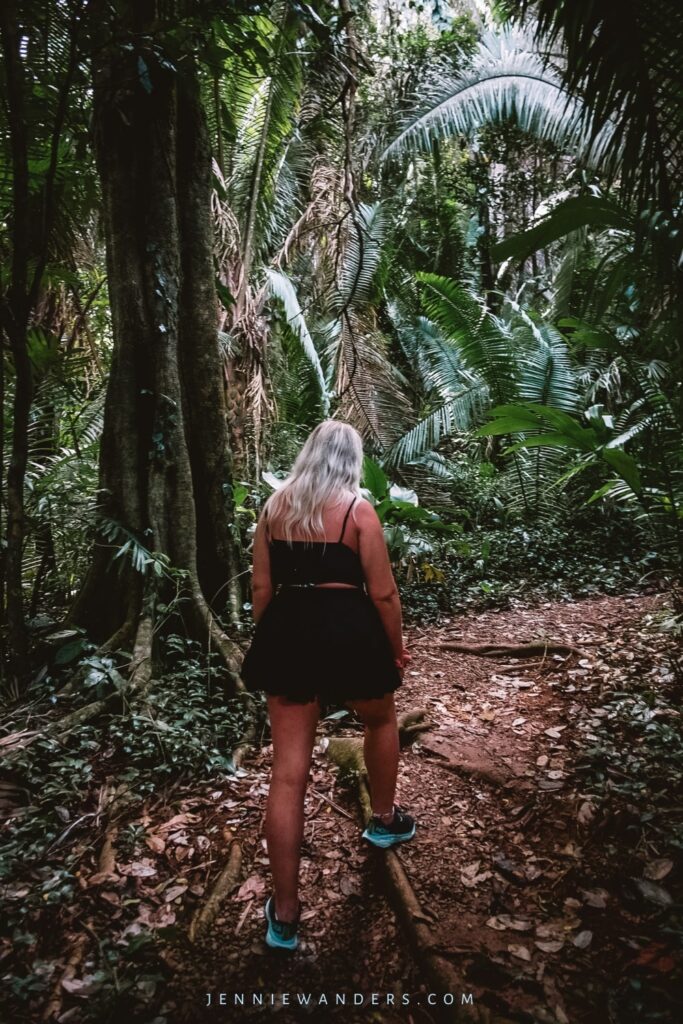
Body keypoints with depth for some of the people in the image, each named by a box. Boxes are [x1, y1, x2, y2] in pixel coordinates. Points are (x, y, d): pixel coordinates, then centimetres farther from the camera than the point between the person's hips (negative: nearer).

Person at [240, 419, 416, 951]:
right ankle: (384, 820, 47)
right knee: (381, 719, 29)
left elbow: (261, 587, 7)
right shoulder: (358, 507, -6)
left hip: (286, 631, 4)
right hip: (347, 630, -3)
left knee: (288, 772, 5)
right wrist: (397, 647, 7)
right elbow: (382, 592, -7)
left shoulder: (275, 505, 6)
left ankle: (286, 913, 12)